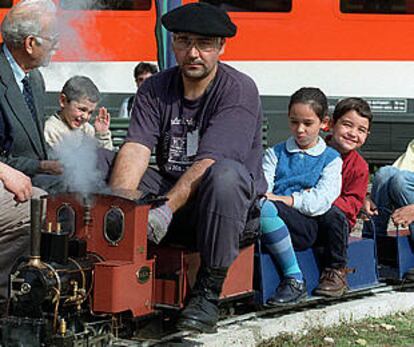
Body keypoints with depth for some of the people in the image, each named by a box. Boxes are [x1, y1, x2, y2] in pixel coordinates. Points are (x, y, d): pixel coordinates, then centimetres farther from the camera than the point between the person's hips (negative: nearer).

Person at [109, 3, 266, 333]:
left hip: (237, 211, -5)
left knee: (225, 174, -38)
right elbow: (136, 148, -11)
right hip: (171, 192, 5)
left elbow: (209, 163, -23)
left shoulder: (239, 90, -11)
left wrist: (167, 208, -36)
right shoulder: (155, 89, 5)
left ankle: (208, 291, -26)